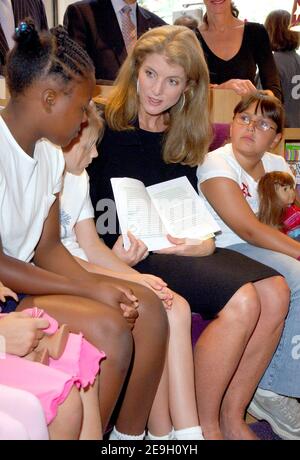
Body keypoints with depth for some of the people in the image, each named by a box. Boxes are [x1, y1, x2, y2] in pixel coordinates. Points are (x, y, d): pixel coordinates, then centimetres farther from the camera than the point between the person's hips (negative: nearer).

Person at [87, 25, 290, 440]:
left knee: (275, 293, -13)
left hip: (182, 247, 7)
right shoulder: (106, 127, -5)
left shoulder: (182, 137, 13)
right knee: (241, 302, -25)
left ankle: (231, 418, 1)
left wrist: (203, 240, -2)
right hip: (132, 252, -7)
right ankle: (203, 425, -5)